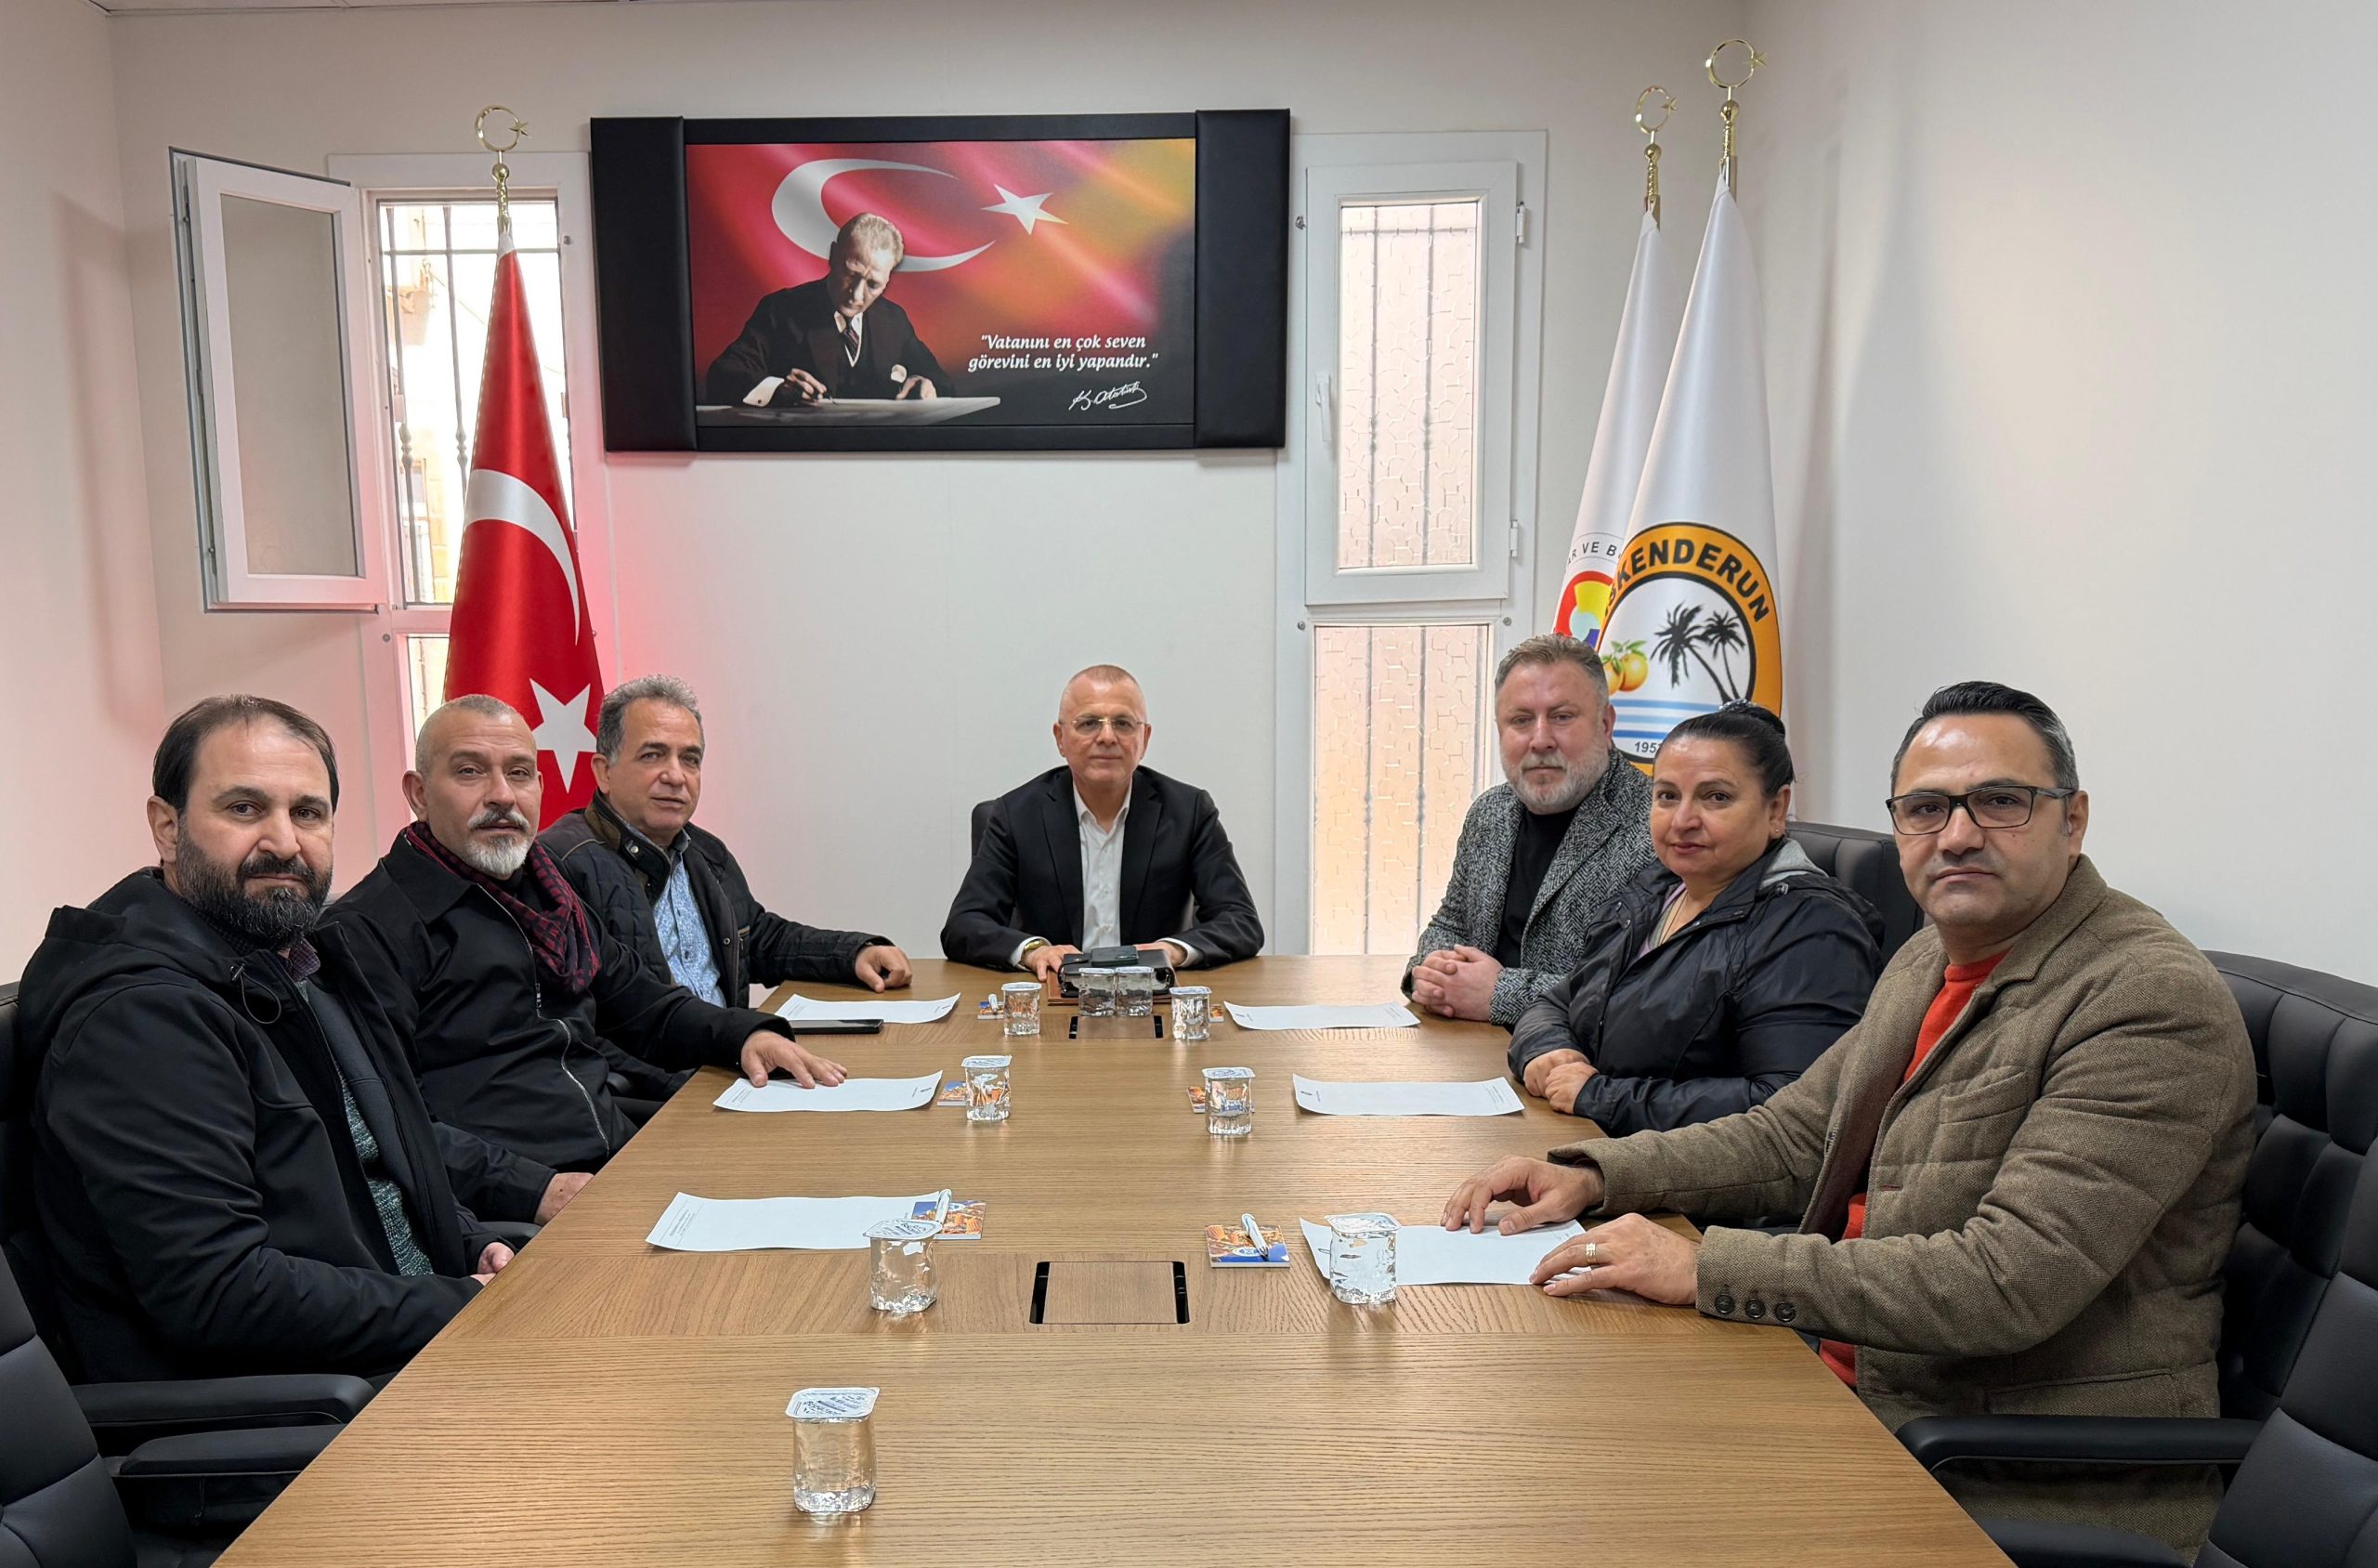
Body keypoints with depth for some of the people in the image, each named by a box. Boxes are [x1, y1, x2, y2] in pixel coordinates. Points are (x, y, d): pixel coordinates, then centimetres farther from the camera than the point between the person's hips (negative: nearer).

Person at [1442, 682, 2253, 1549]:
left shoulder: (2155, 1001, -19)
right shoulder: (1933, 959, 11)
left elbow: (2011, 1280, -27)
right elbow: (1793, 1134, 16)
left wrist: (1705, 1267, -27)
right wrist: (1594, 1174, 0)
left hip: (2040, 1490, -7)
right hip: (1861, 1398, 8)